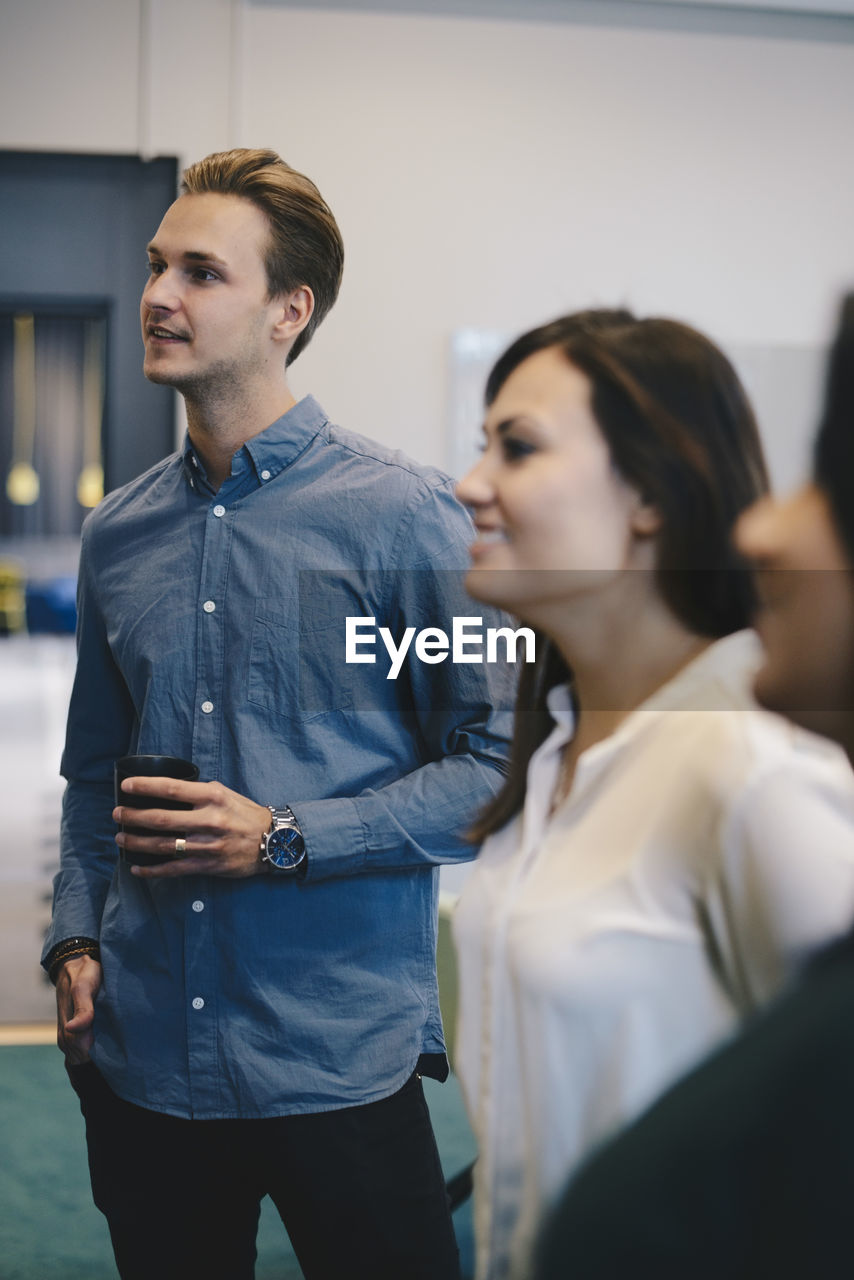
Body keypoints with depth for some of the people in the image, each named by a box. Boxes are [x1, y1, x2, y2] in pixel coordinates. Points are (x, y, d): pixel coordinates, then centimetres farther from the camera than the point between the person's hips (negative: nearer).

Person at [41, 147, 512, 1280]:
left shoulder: (405, 516, -6)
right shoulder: (117, 534, 9)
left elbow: (501, 764, -9)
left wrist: (285, 839, -15)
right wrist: (75, 941, 4)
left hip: (339, 1062, -4)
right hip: (140, 1061, 5)